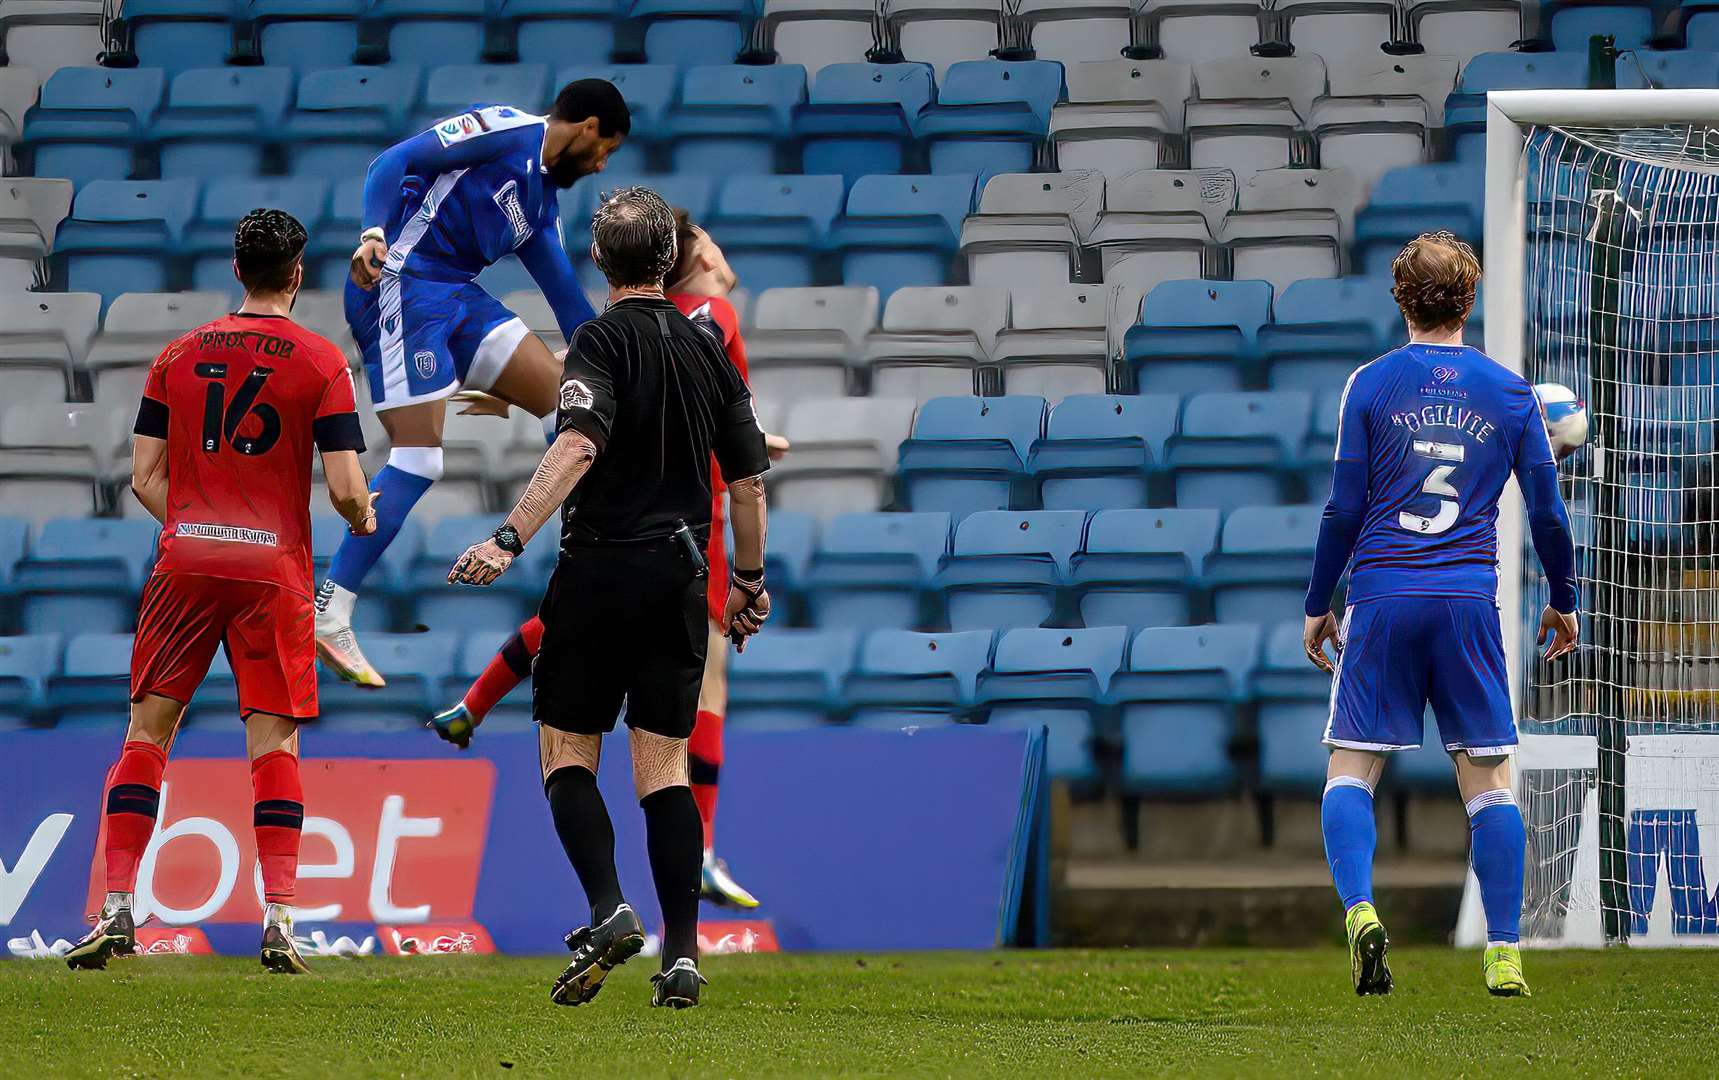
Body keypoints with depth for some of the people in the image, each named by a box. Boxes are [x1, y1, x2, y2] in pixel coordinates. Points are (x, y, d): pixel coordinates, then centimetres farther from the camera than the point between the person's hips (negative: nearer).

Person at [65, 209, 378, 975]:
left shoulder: (179, 356, 8)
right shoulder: (320, 364, -1)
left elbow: (145, 477, 7)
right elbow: (345, 489, -6)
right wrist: (364, 519, 15)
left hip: (185, 560, 2)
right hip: (274, 568, -2)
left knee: (148, 730, 7)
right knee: (274, 742, 1)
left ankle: (117, 910, 0)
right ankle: (279, 918, -8)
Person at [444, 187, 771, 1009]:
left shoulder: (604, 341, -8)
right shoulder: (709, 351, 9)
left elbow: (578, 446, -24)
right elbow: (749, 482, 13)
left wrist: (509, 539, -31)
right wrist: (750, 584, 24)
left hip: (600, 571, -4)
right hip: (681, 575, 4)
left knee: (567, 752, 5)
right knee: (664, 766, 6)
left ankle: (608, 910, -15)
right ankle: (681, 952, -2)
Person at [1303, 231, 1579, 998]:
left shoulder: (1371, 385, 0)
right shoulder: (1509, 392, 5)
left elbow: (1343, 509, 0)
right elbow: (1547, 513, 8)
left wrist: (1318, 604, 10)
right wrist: (1563, 602, 23)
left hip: (1383, 597, -1)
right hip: (1471, 603, 1)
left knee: (1351, 770, 4)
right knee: (1489, 779, 7)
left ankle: (1359, 908, -20)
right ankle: (1503, 955, 2)